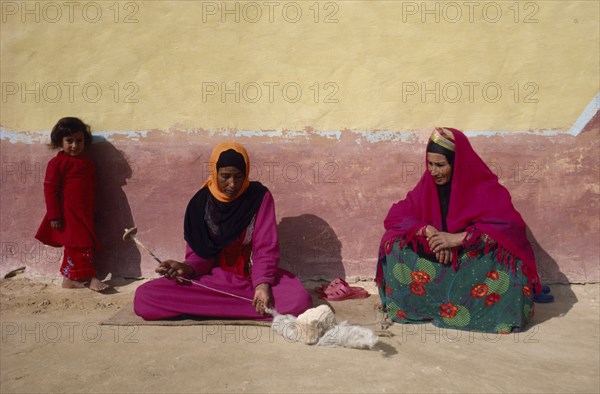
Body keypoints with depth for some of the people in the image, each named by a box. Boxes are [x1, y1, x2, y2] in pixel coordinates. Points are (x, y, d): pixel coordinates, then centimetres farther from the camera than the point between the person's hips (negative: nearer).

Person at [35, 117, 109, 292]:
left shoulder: (88, 162, 10)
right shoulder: (57, 163, -10)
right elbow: (50, 189, -12)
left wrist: (91, 211, 15)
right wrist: (54, 215, -14)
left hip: (85, 213, 7)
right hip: (68, 213, -7)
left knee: (75, 244, 13)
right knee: (81, 244, -5)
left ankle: (70, 278, 23)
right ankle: (88, 277, 4)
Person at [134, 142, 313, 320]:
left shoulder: (260, 197, -7)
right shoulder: (201, 202, -2)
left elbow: (265, 248, -12)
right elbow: (200, 252, 0)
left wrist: (263, 284, -30)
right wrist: (187, 268, -23)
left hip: (253, 274, -1)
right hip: (214, 277, 2)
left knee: (299, 299, -33)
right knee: (144, 297, -20)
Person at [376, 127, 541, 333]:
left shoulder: (485, 187, -11)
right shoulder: (427, 185, -2)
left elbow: (510, 225, -25)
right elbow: (395, 216, -8)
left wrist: (458, 238, -32)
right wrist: (428, 231, -28)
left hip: (477, 261, -2)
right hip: (435, 262, 3)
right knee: (394, 243, -19)